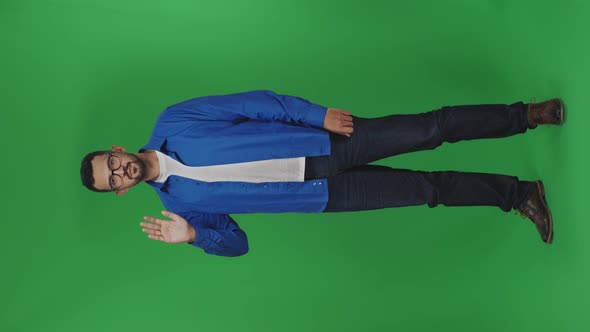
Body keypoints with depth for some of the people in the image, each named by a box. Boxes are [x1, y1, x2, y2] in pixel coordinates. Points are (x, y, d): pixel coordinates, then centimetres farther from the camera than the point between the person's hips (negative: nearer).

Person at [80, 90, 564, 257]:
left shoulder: (171, 123, -4)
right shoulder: (177, 203, 2)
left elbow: (254, 102, -6)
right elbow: (234, 241, 7)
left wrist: (319, 114, -14)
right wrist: (192, 235, -14)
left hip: (322, 138, 0)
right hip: (321, 192, 0)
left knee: (428, 129, -7)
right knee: (428, 188, -2)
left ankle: (528, 115, 13)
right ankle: (516, 193, 18)